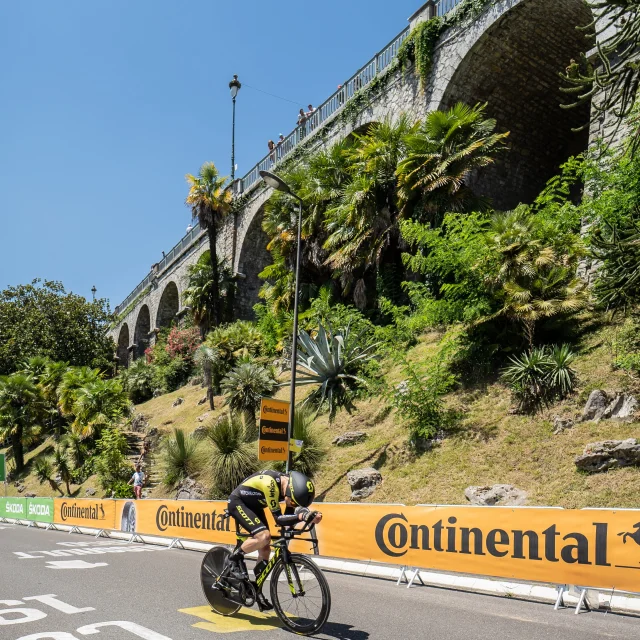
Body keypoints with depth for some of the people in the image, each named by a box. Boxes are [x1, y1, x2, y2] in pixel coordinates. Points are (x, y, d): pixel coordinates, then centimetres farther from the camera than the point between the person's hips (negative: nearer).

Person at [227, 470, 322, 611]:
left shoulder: (293, 485, -13)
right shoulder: (270, 483, -36)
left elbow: (288, 517, -10)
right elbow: (278, 519, -33)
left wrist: (310, 517, -28)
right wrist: (301, 516, -47)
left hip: (254, 505, 8)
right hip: (237, 503, -8)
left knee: (265, 549, 3)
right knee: (264, 536, -26)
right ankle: (236, 557, -2)